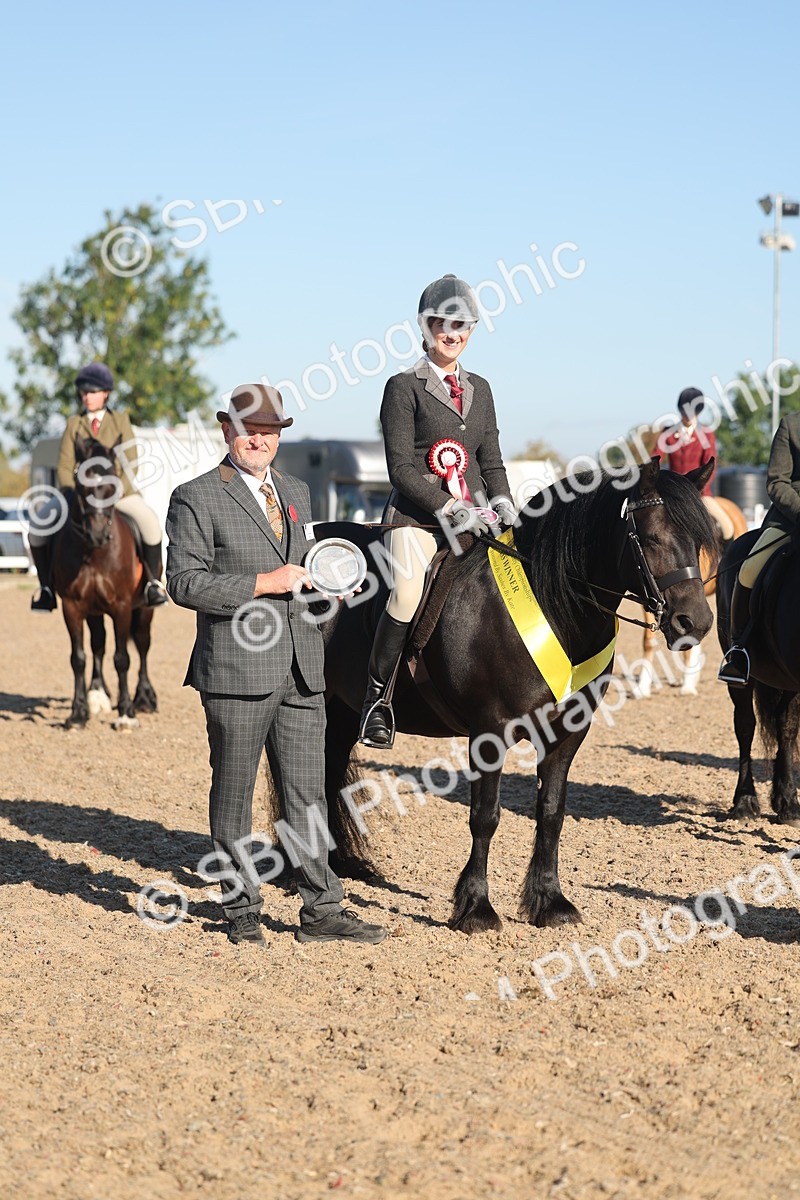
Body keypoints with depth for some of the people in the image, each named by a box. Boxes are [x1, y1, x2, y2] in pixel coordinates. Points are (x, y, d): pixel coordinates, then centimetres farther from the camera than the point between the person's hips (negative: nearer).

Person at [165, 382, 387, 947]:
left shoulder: (297, 492, 16)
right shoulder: (196, 499, -5)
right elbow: (184, 582, -12)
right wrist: (261, 584, -18)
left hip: (302, 670, 6)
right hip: (237, 669, -5)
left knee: (308, 795, 7)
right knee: (234, 796, 6)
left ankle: (321, 910, 13)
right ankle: (242, 910, 17)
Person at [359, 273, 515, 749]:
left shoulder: (480, 389, 18)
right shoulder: (404, 387, 1)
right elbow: (402, 469, -7)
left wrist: (505, 509, 1)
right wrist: (450, 508, -16)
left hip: (473, 516, 6)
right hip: (416, 516, -6)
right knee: (409, 592, -30)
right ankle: (377, 696, -14)